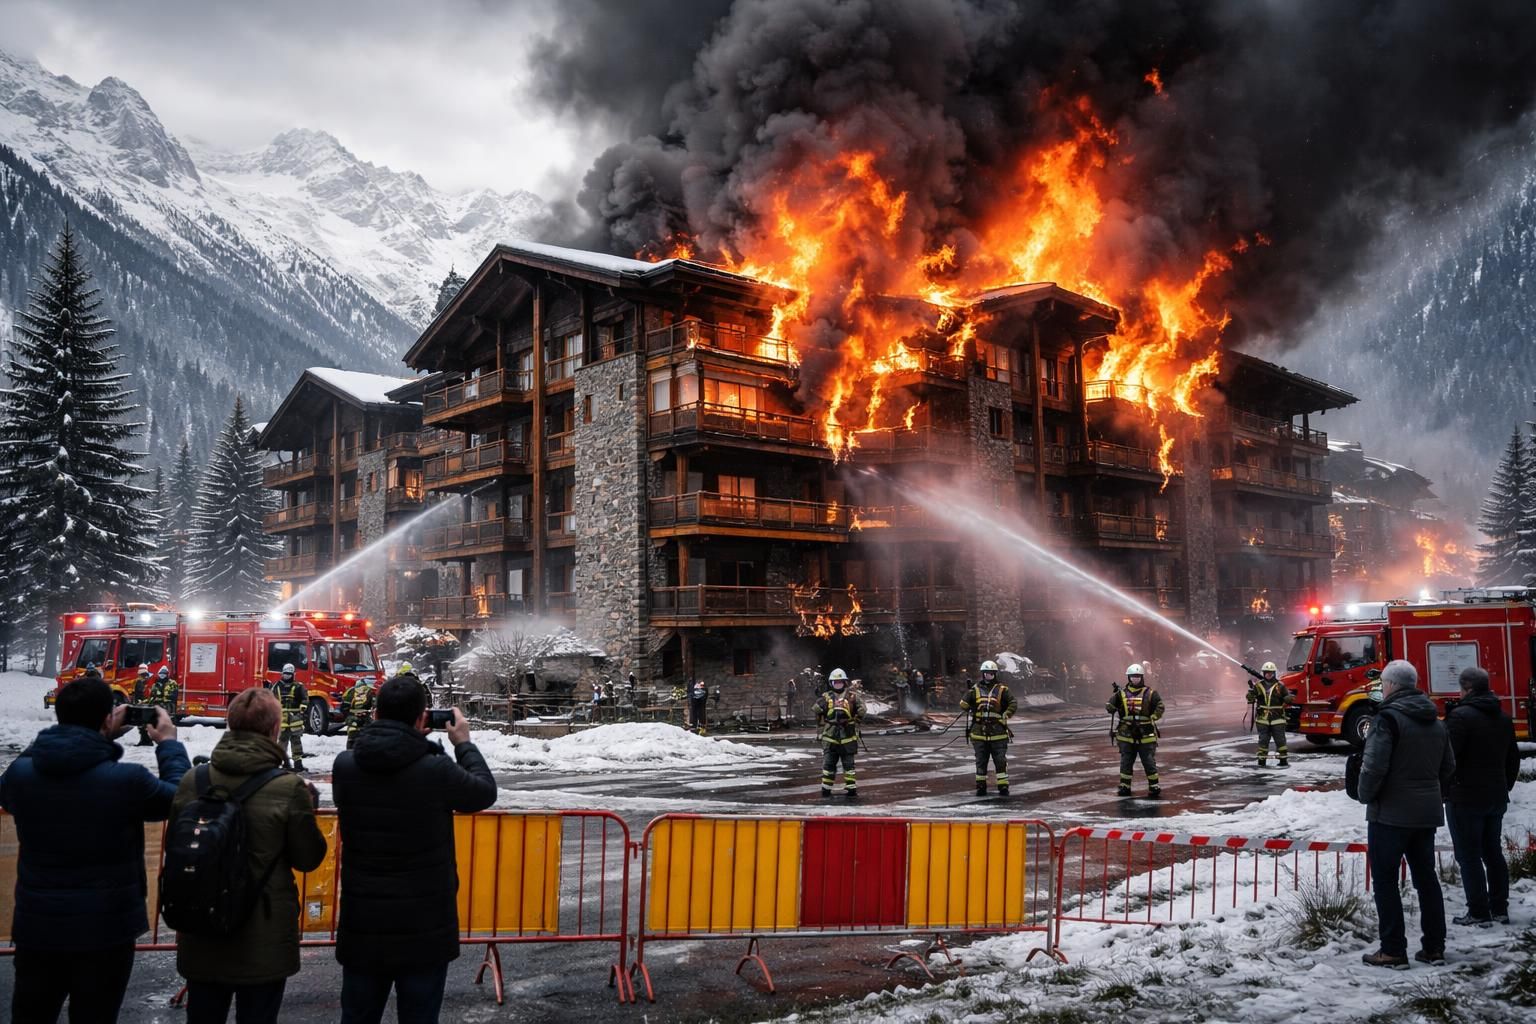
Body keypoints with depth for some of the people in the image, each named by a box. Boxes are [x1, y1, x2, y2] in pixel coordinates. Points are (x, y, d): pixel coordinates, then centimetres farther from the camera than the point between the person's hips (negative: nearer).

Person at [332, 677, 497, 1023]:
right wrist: (464, 743, 14)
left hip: (362, 924, 4)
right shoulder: (437, 770, -18)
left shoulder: (344, 765, -6)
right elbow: (485, 792, 1)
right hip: (424, 927, -4)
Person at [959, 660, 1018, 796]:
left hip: (998, 733, -2)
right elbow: (963, 705, 6)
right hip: (979, 733, 2)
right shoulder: (975, 690, 7)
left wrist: (1005, 716, -9)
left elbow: (1013, 704, -2)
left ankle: (1003, 786, 7)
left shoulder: (1002, 689, 2)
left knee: (1000, 760, 1)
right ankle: (981, 786, 16)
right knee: (981, 761, 8)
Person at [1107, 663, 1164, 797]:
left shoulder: (1150, 693, -1)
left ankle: (1154, 786, 13)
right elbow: (1109, 706, 1)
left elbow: (1160, 707, -5)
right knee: (1126, 762, 9)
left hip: (1146, 736, -2)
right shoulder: (1122, 694, 4)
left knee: (1149, 762, 3)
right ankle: (1125, 787, 18)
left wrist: (1152, 718, -12)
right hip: (1126, 736, 2)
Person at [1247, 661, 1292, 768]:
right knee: (1263, 740, 6)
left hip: (1277, 718, -1)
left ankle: (1284, 760, 9)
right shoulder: (1258, 685, 4)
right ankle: (1262, 761, 12)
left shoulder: (1280, 686, 0)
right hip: (1262, 718, 1)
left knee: (1280, 739, 1)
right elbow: (1250, 699, 2)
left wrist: (1289, 697, -19)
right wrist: (1251, 689, -15)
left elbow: (1288, 699, 3)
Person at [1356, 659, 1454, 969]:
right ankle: (1434, 948, 19)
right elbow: (1448, 767, 16)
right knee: (1426, 876, 15)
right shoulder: (1435, 721, 10)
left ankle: (1393, 951, 1)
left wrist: (1366, 795, -5)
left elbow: (1374, 766, -21)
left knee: (1385, 879, 0)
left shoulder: (1389, 717, -16)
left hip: (1391, 813, -7)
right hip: (1427, 813, 7)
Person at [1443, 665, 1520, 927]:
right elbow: (1513, 759, 19)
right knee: (1493, 854, 16)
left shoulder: (1461, 716, -16)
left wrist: (1444, 792, -7)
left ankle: (1479, 913, 0)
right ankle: (1500, 909, 20)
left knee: (1469, 857, -2)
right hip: (1496, 798, 8)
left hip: (1466, 798, -8)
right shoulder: (1503, 718, 10)